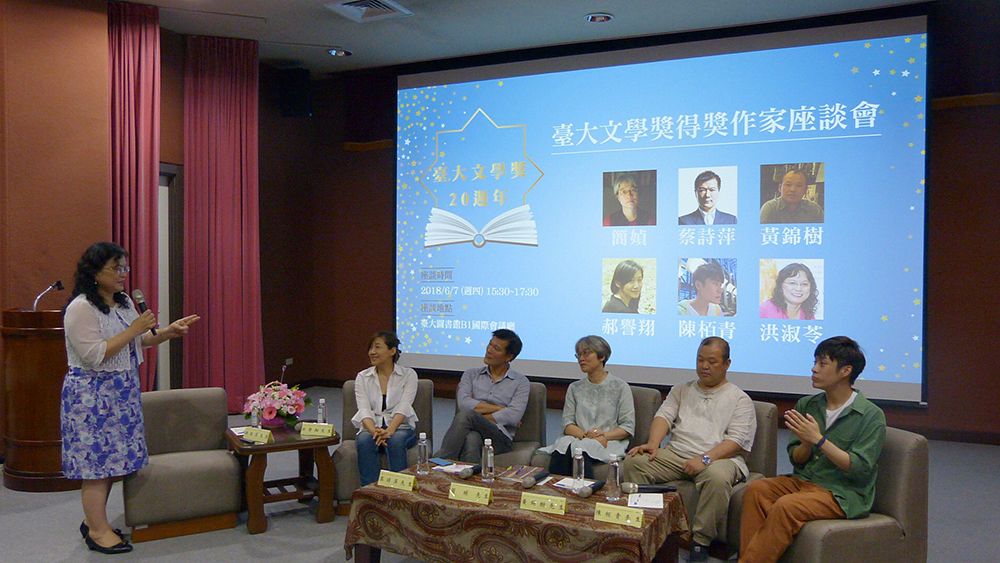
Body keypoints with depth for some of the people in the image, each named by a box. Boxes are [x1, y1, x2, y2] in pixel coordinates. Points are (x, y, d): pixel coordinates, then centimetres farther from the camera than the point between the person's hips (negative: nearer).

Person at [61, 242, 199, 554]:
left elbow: (140, 341, 18)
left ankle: (93, 520, 28)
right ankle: (98, 531, 11)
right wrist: (133, 329, -22)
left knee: (109, 459, 14)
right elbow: (94, 356, -23)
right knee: (97, 459, 0)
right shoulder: (81, 308, -17)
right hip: (92, 396, -8)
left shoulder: (124, 302, 9)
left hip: (120, 393, 8)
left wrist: (168, 331, 0)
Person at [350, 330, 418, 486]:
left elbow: (403, 408, -11)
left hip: (400, 428, -1)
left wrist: (389, 430, -30)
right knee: (364, 441, -33)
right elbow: (364, 410, -6)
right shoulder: (362, 377, 7)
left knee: (396, 440, -36)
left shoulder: (408, 374, 1)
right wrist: (374, 431, -27)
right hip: (371, 428, 2)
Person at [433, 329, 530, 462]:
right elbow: (463, 403, 0)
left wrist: (477, 419, -7)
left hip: (500, 438, -2)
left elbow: (513, 416, -6)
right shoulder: (471, 374, 19)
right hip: (473, 431, 2)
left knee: (466, 415, -32)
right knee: (471, 439, -38)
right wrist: (498, 408, -2)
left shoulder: (521, 382, 11)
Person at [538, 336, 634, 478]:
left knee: (580, 448, -36)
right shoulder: (574, 388, 19)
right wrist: (584, 434, -12)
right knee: (562, 445, -33)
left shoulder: (620, 387, 8)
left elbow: (628, 427, 3)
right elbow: (567, 423, 10)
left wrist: (604, 435, -14)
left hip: (609, 442, -3)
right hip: (578, 438, 3)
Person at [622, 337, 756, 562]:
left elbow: (737, 440, -5)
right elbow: (664, 416, 8)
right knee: (633, 462, -20)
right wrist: (653, 444, -12)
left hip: (719, 457, -3)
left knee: (717, 477, -38)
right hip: (675, 454, 4)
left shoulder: (740, 399, 8)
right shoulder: (681, 390, 22)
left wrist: (705, 458, -19)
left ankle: (701, 542, -22)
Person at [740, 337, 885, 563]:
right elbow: (795, 458, 9)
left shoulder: (871, 415, -7)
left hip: (842, 493, -5)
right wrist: (806, 444, -14)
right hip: (802, 480, 6)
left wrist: (818, 439, -21)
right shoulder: (806, 405, 8)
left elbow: (860, 469, -14)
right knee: (756, 489, -22)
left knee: (786, 506, -31)